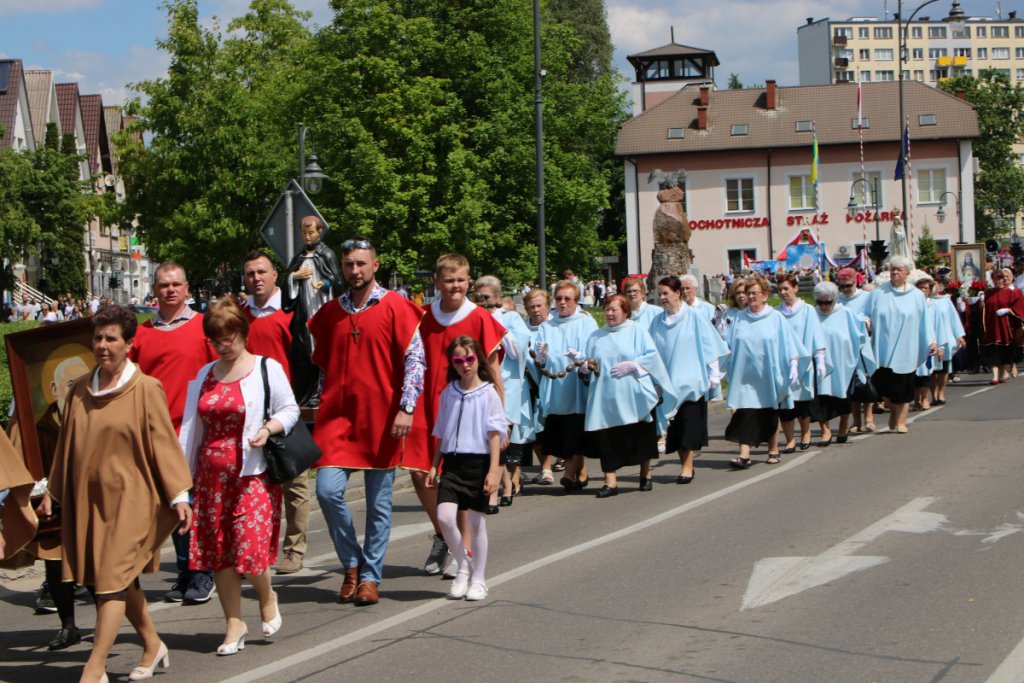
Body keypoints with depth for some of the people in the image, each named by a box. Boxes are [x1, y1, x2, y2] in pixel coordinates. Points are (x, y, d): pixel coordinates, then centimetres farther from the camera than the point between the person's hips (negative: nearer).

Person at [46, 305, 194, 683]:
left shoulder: (146, 389, -7)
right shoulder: (81, 389, 7)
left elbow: (164, 443, -8)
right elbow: (66, 444, 15)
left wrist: (179, 495, -13)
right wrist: (52, 490, 17)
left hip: (128, 497, -5)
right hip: (88, 499, 5)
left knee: (113, 580, -9)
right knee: (121, 580, 13)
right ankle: (152, 645, 31)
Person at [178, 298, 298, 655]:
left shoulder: (267, 368, 0)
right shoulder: (205, 375, 15)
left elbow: (290, 410, 3)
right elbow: (191, 426, 18)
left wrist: (268, 429, -17)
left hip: (253, 472, -5)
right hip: (212, 475, 5)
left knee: (249, 545, -13)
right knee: (216, 549, 2)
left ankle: (267, 597, 19)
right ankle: (234, 624, 13)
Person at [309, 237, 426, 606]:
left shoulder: (396, 307, -2)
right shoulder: (330, 312, 12)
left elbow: (415, 358, -6)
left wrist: (406, 409, -14)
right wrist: (324, 403, 14)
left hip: (382, 419, -3)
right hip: (337, 416, 3)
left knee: (379, 502, 3)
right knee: (328, 490, -11)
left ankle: (370, 576, 15)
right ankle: (352, 563, 9)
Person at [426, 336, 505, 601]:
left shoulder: (488, 393, -4)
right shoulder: (448, 394, 8)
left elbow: (495, 433, -6)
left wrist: (494, 470, -11)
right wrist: (434, 466, 12)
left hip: (479, 462, -3)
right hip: (452, 462, 3)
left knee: (477, 522, 4)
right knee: (444, 516, -12)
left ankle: (478, 578, 17)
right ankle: (463, 566, 10)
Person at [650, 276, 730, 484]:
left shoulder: (694, 318, -5)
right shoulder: (657, 322, 6)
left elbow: (710, 347, -4)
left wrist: (713, 374, -7)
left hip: (690, 380, -4)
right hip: (667, 381, 4)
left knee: (689, 425, -5)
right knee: (674, 426, 5)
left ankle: (687, 467, -1)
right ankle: (685, 465, 15)